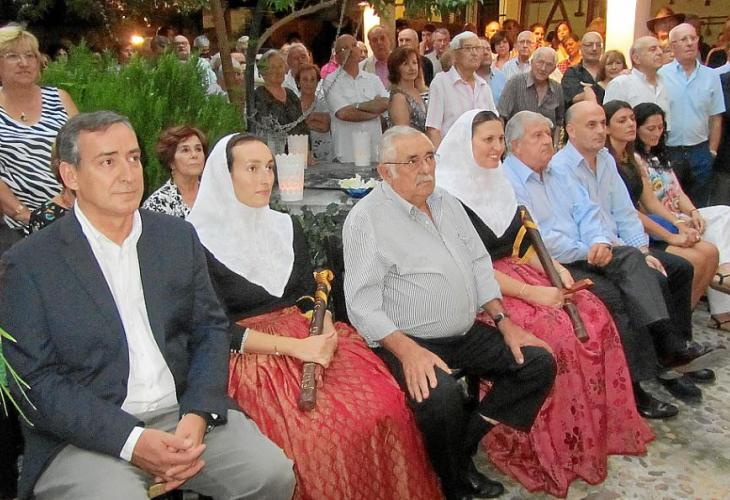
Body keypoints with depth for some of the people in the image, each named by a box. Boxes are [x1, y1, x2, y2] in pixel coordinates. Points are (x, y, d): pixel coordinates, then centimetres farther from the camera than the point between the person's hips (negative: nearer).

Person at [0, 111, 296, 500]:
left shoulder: (179, 237, 9)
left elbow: (210, 328, 8)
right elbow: (34, 381, -7)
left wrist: (198, 415, -9)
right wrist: (132, 441, -17)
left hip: (186, 414, 3)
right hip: (87, 435, -3)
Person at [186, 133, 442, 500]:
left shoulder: (285, 226, 12)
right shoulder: (201, 242, -6)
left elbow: (310, 296, 11)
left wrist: (325, 335, -11)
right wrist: (295, 347, -18)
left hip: (309, 337, 5)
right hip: (249, 354, -5)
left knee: (387, 405, -18)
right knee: (320, 430, -28)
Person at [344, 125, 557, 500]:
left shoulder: (446, 203, 11)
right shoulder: (366, 218, -12)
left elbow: (478, 264, 16)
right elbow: (363, 304, -17)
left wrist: (505, 322, 5)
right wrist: (409, 350, -29)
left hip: (467, 334, 8)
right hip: (406, 341, -8)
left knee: (539, 362, -2)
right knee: (441, 395, -34)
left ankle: (464, 447, 0)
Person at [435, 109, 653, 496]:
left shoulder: (498, 182, 11)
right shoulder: (449, 193, -14)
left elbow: (515, 243, 15)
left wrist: (551, 268, -3)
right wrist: (531, 293, -22)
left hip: (513, 272, 8)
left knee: (593, 314, -10)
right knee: (556, 331, -26)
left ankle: (598, 428, 3)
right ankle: (557, 450, -8)